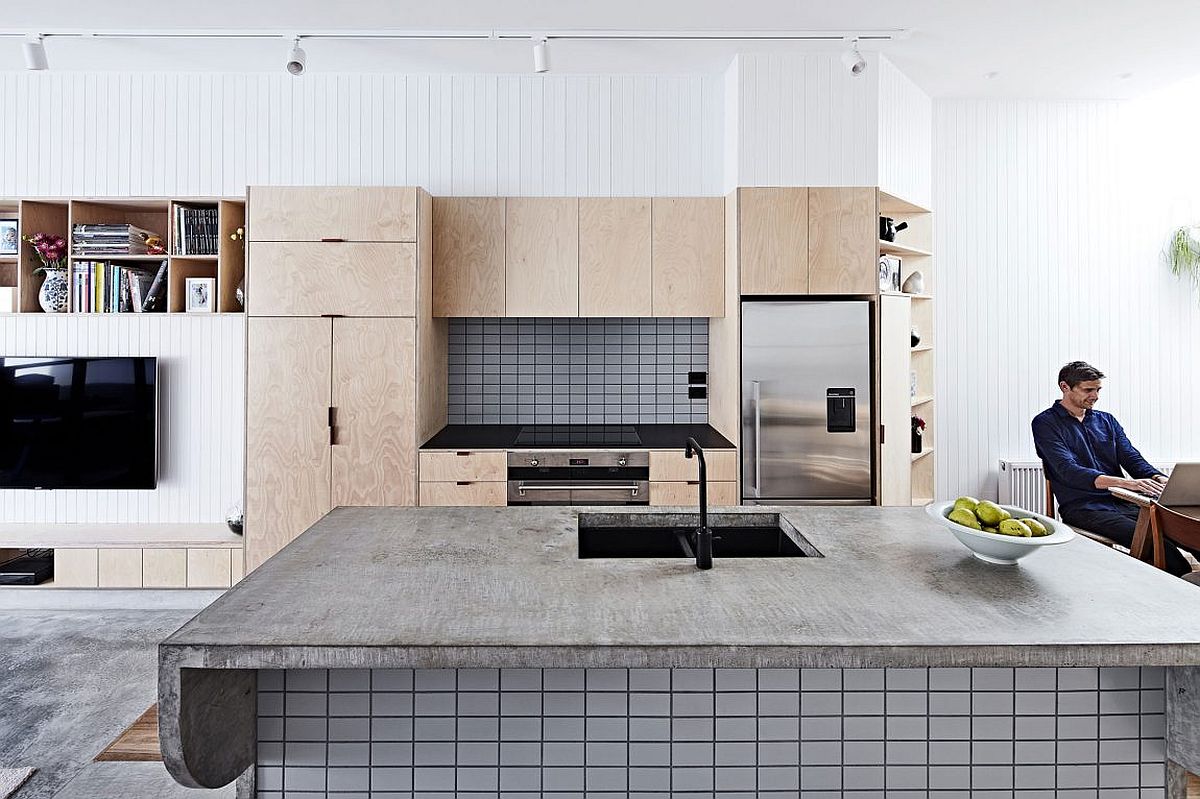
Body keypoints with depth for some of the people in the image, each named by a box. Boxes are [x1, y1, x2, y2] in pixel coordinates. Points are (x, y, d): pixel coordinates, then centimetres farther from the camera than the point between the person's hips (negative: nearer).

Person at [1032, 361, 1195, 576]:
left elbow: (1132, 459, 11)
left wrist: (1159, 479, -13)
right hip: (1083, 508, -6)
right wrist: (1125, 483, -28)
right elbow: (1069, 471, -15)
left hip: (1122, 503, 6)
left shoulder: (1106, 420, 20)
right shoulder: (1045, 423, -2)